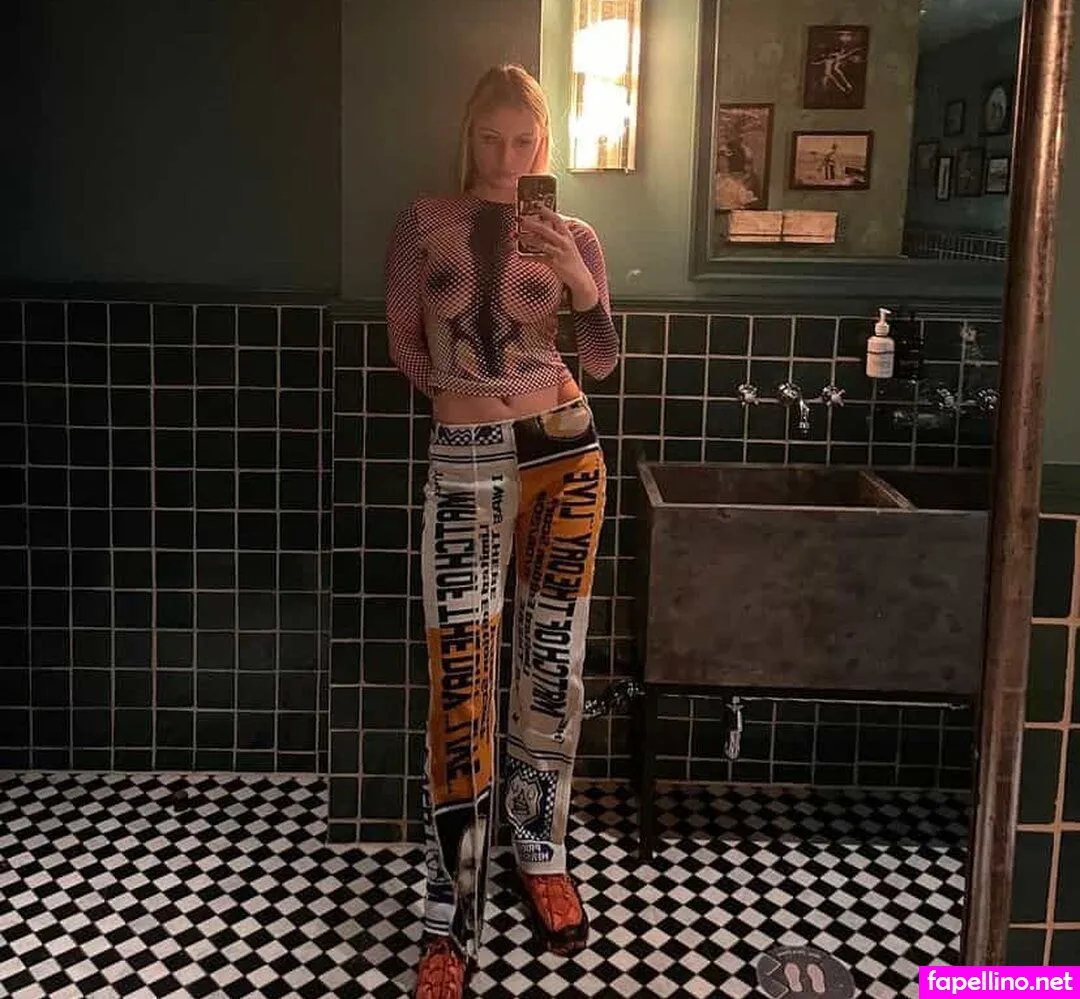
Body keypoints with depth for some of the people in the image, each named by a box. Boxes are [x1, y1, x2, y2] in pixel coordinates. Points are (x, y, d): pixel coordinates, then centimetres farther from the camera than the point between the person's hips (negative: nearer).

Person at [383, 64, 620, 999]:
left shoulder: (573, 237, 4)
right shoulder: (424, 222, 3)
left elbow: (602, 361, -3)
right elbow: (404, 343, 10)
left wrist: (580, 282, -19)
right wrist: (466, 393, -2)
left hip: (564, 451, 2)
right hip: (465, 465, -1)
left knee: (552, 665, 8)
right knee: (461, 683, -5)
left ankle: (543, 855, 28)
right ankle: (453, 924, 2)